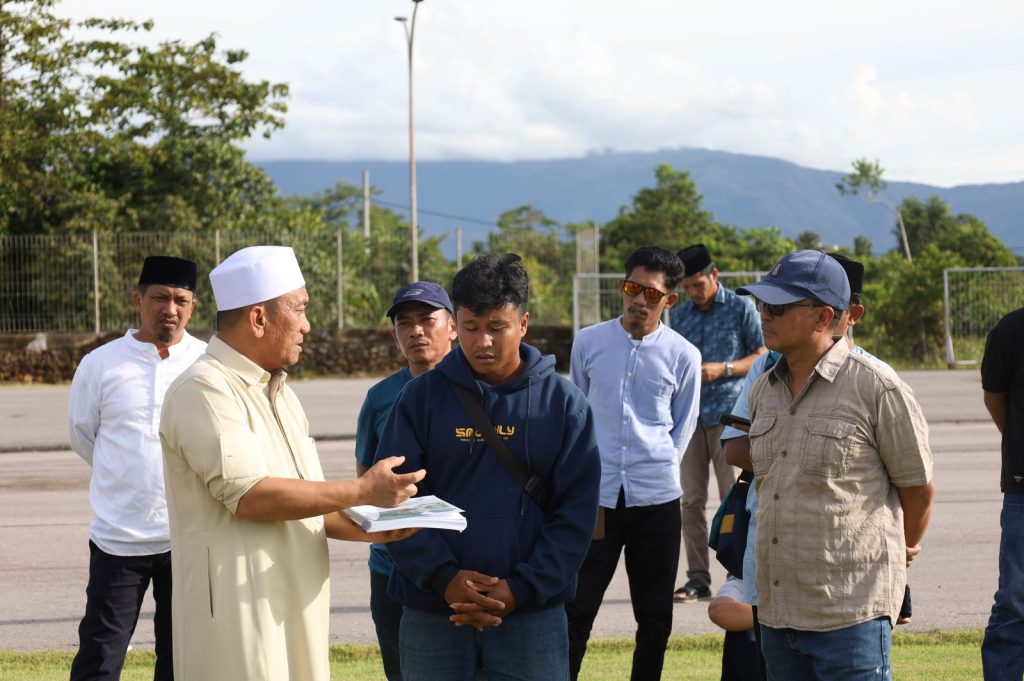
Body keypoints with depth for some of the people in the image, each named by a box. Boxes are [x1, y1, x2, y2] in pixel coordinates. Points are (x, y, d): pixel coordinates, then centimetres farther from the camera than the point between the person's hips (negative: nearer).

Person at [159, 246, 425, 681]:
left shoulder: (278, 393, 17)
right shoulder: (205, 391, -13)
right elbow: (250, 496, -22)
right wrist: (362, 492, -15)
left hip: (293, 609, 9)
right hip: (240, 617, -9)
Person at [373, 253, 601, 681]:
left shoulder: (562, 402, 2)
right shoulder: (421, 397, 2)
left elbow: (577, 511, -2)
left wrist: (522, 589, -13)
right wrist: (443, 577, -16)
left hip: (532, 616, 0)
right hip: (432, 617, 1)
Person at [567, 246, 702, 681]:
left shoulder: (683, 356, 0)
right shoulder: (588, 342, 2)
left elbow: (683, 427, 10)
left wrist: (660, 470, 3)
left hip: (657, 499, 1)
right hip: (595, 496, 0)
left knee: (655, 616, 8)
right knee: (576, 609, -1)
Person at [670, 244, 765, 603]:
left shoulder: (741, 308, 0)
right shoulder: (679, 315, 13)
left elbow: (761, 357, 0)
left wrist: (723, 369, -13)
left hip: (728, 414, -4)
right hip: (689, 416, 4)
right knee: (691, 500, 3)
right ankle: (697, 578, 7)